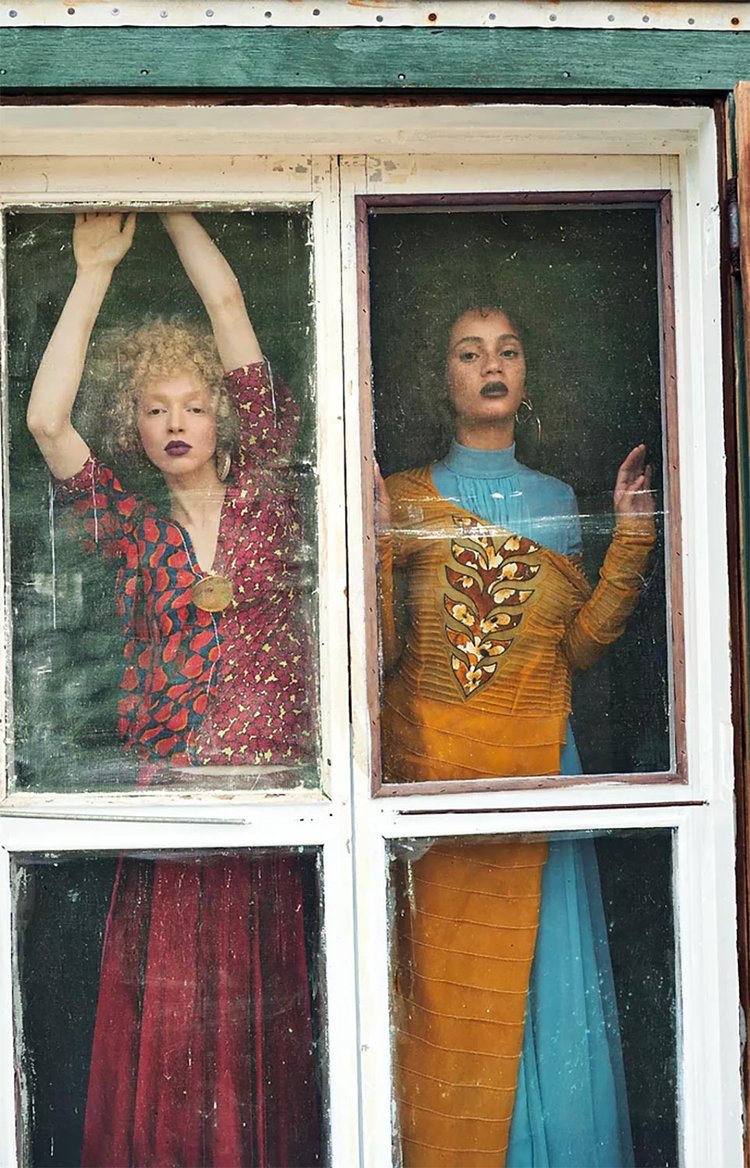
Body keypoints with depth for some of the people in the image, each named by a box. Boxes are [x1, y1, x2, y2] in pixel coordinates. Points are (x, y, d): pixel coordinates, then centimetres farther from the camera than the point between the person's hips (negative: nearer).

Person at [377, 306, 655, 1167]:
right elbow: (380, 650, -3)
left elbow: (578, 644, 6)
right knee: (445, 985, 1)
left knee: (542, 982, 4)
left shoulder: (557, 502, 13)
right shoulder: (405, 496, 5)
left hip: (535, 760, 2)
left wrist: (630, 539, 1)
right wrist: (373, 537, -14)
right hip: (432, 762, -2)